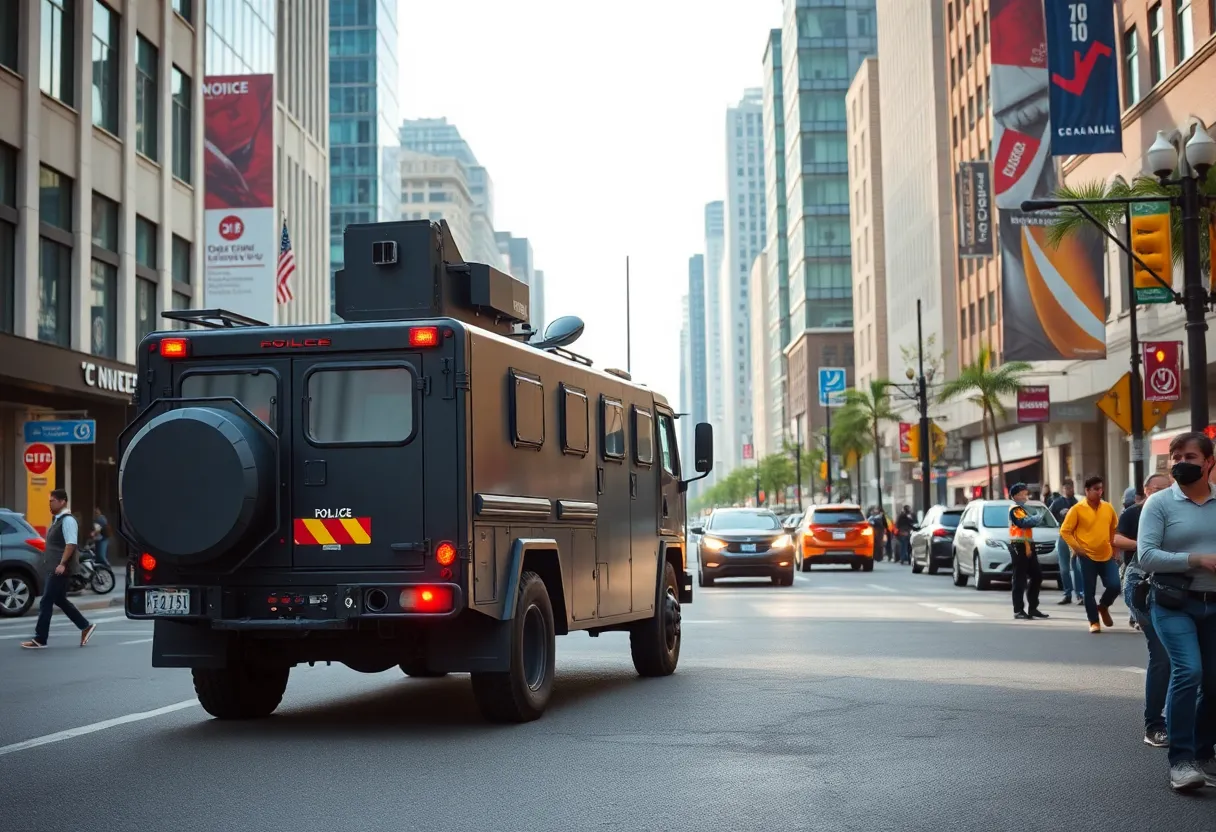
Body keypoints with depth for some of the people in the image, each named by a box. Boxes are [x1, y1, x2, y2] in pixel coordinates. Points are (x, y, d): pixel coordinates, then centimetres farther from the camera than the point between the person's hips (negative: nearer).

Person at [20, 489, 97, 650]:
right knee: (59, 600, 15)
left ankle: (40, 639, -3)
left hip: (61, 568, -10)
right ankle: (86, 627, 20)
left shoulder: (68, 520, -15)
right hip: (56, 567, 10)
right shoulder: (58, 519, 16)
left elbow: (71, 544, -23)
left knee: (47, 601, -7)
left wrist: (62, 564, -29)